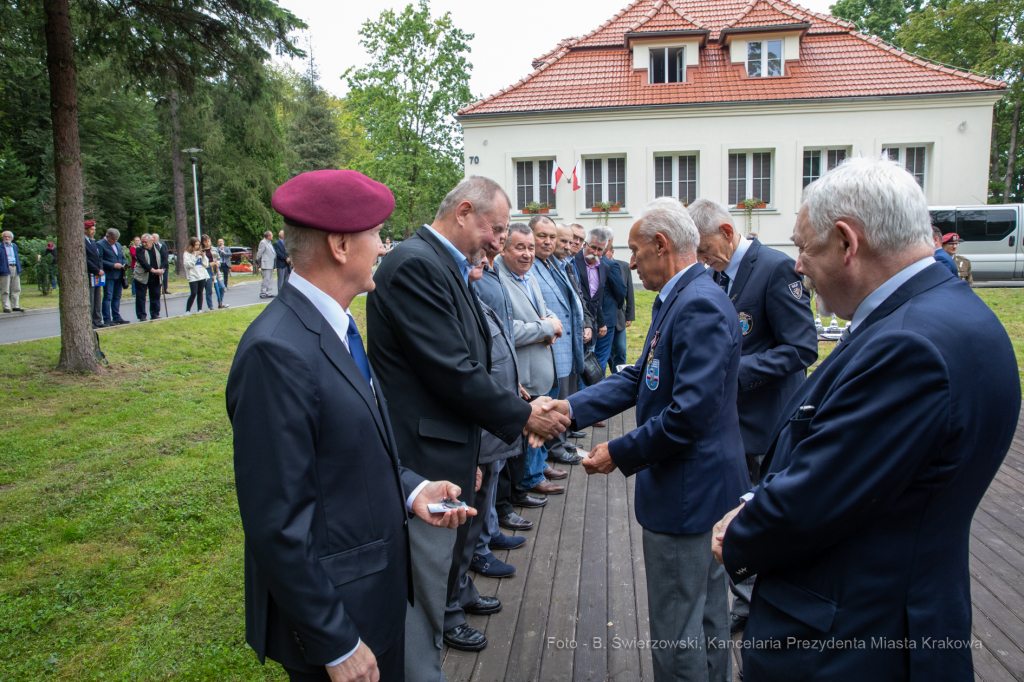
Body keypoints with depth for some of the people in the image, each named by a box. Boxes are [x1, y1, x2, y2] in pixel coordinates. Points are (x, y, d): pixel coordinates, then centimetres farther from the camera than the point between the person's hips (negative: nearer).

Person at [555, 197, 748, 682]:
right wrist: (572, 407, 0)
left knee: (676, 632, 6)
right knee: (707, 610, 26)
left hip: (686, 491, -10)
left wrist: (620, 454, -18)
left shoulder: (700, 305, -23)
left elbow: (690, 414, -29)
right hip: (701, 483, 10)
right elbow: (639, 378, 9)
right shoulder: (678, 298, 9)